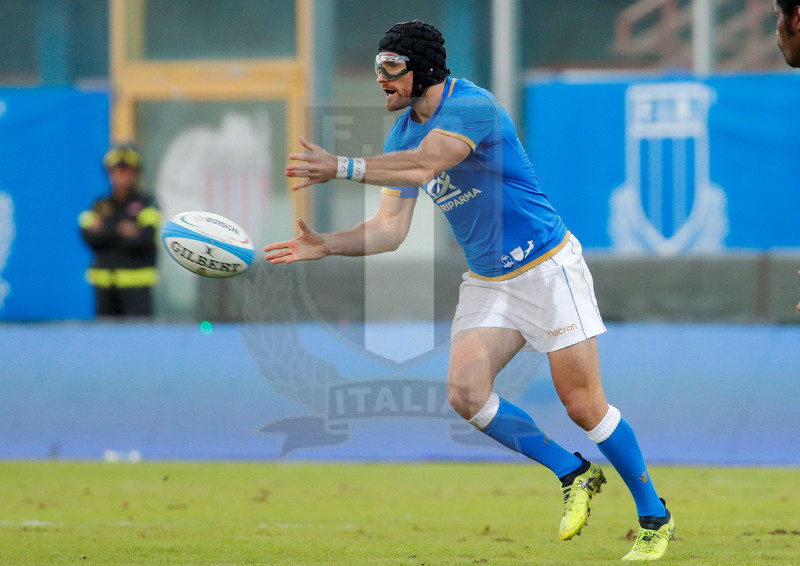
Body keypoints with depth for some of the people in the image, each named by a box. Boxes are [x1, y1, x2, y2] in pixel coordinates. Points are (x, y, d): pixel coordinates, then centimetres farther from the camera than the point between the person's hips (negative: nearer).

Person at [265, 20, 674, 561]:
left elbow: (423, 165, -35)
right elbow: (391, 228, 5)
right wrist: (326, 245, -8)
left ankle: (655, 516, 11)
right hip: (486, 283, 7)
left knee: (584, 405, -6)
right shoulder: (402, 134, 5)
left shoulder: (473, 106, -20)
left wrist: (342, 167, -36)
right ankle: (575, 474, 7)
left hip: (548, 268, -7)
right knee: (466, 393, -12)